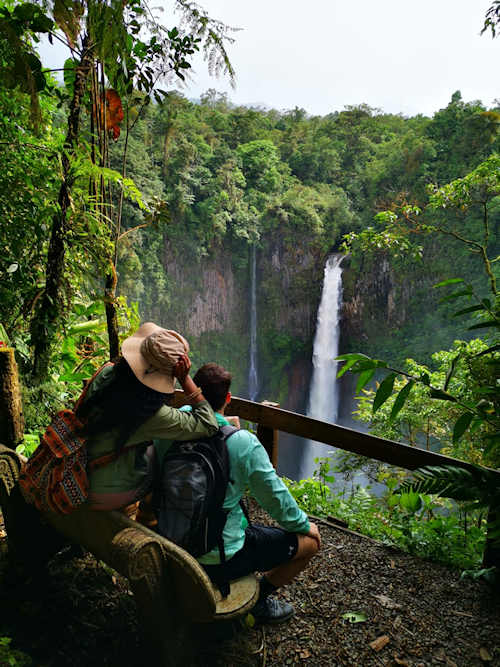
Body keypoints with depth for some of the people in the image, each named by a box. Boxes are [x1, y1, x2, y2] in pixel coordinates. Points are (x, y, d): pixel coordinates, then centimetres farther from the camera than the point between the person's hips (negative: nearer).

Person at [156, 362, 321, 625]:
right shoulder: (244, 443, -24)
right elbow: (276, 498, -13)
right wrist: (304, 524, 8)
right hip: (220, 559, -6)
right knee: (310, 540, 9)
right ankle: (257, 598, 18)